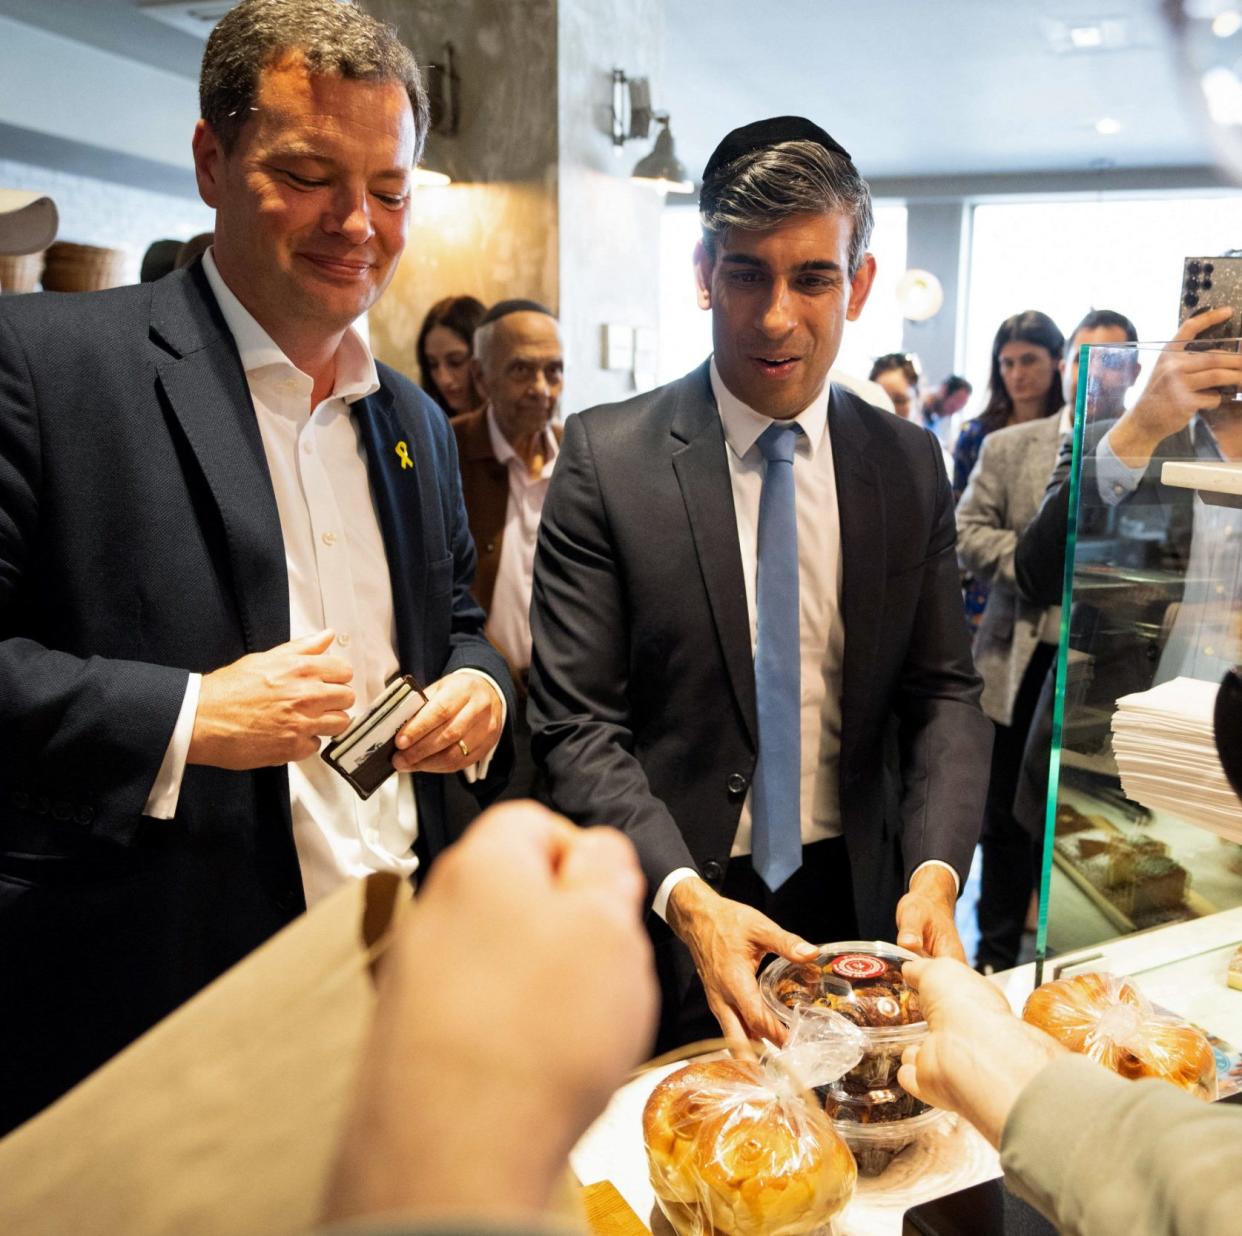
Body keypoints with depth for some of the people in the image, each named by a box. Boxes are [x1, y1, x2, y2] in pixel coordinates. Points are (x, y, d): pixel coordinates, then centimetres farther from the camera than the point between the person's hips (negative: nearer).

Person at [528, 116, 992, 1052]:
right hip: (665, 914, -3)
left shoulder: (910, 464, 0)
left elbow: (944, 691, 1)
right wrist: (686, 898, -26)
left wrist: (935, 871, -14)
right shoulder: (608, 457, -12)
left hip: (856, 904, 4)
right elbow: (578, 724, -14)